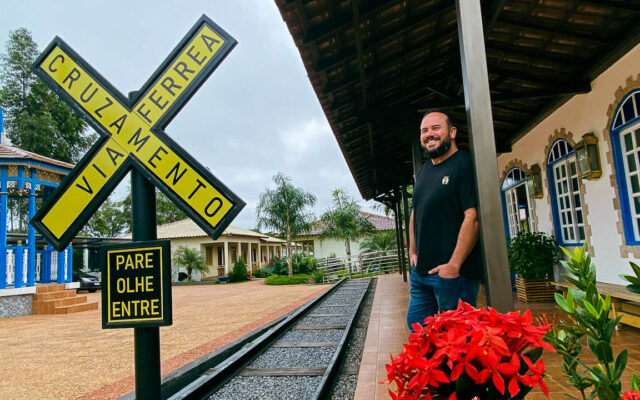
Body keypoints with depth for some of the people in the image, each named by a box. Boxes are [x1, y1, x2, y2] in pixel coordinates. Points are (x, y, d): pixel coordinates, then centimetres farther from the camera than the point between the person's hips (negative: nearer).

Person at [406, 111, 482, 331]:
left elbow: (473, 218, -19)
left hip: (455, 272, -8)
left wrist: (454, 265, -21)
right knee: (416, 325, 17)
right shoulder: (424, 170, 15)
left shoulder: (465, 163, -10)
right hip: (420, 271, 8)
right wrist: (412, 252, 14)